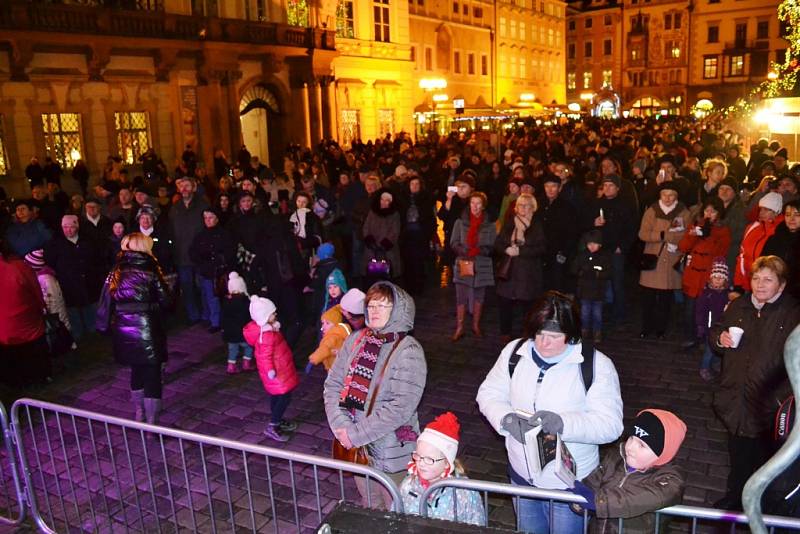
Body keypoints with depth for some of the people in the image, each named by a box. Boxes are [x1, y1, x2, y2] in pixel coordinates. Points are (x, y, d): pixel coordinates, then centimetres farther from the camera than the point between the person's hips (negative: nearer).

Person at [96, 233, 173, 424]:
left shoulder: (116, 272, 4)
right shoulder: (150, 270, -6)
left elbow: (106, 301, 3)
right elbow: (166, 301, -4)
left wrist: (104, 326, 11)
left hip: (123, 332, 5)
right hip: (147, 330, -5)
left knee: (137, 370, 23)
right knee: (152, 374, 3)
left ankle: (139, 413, 36)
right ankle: (151, 422, 3)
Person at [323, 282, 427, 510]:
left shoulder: (408, 351, -18)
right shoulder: (355, 341, 0)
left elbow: (402, 406, -24)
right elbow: (333, 384, 2)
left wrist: (357, 434, -21)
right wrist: (341, 426, -11)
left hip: (391, 451, -5)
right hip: (356, 448, 5)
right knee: (369, 507, 25)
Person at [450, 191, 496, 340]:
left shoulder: (489, 224, 2)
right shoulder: (460, 222, 3)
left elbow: (492, 246, 0)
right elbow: (454, 243, 1)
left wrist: (479, 250, -17)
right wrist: (466, 251, -16)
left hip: (482, 266, 1)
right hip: (463, 263, -1)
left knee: (479, 297, 11)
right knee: (461, 297, -2)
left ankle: (476, 326, 26)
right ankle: (459, 328, 7)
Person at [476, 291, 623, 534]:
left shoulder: (596, 365, -18)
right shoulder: (514, 352, -7)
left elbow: (610, 425, -21)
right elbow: (489, 394, 0)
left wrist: (563, 423, -38)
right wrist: (506, 419, -22)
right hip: (522, 475, 4)